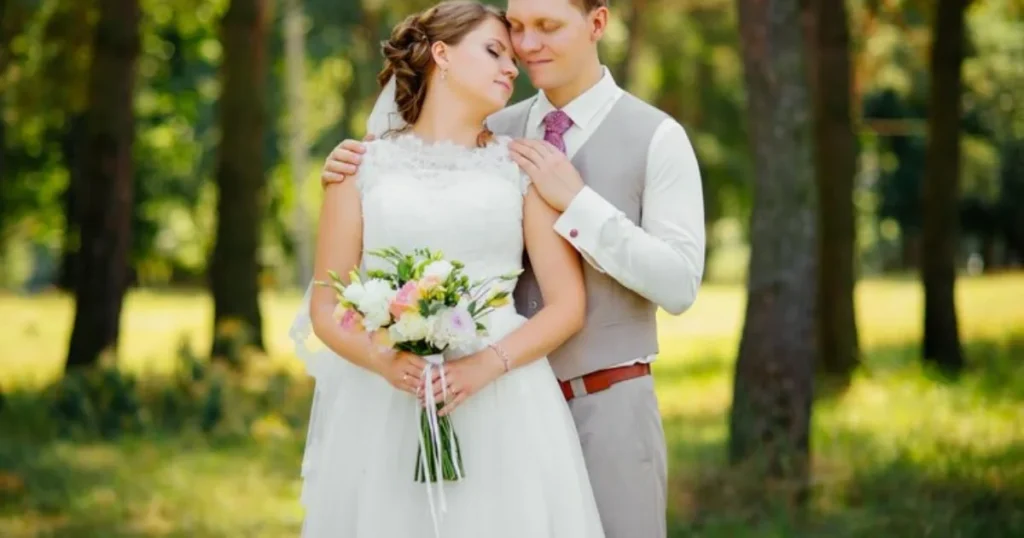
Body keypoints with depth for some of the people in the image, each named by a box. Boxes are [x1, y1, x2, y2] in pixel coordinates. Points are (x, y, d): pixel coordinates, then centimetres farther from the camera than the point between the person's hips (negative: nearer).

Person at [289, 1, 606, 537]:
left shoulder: (520, 167, 9)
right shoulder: (365, 165, 7)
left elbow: (567, 304, 3)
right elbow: (325, 307, 5)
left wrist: (487, 365, -13)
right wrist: (383, 361, -14)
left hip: (503, 413, 0)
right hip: (384, 410, 0)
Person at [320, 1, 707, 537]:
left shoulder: (657, 138, -6)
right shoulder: (496, 133, 7)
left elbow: (679, 286, -13)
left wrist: (577, 202, -18)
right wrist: (352, 178, -8)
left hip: (607, 410, -4)